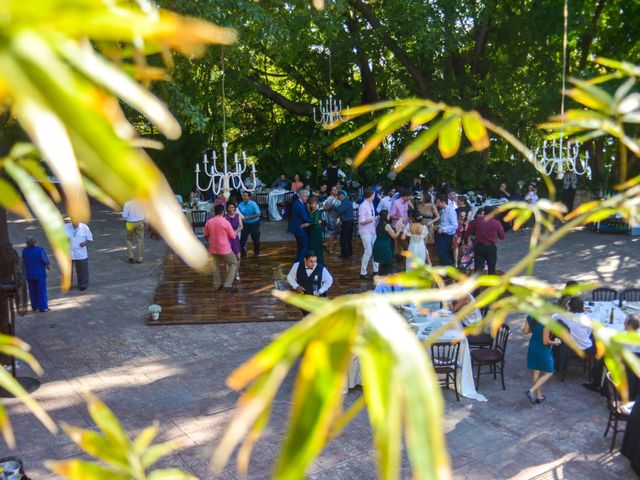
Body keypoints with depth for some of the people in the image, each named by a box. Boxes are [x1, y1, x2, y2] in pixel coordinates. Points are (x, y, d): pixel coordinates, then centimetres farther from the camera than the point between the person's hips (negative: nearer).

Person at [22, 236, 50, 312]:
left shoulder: (24, 251, -2)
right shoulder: (40, 249, -16)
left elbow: (24, 262, 4)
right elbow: (45, 260, -16)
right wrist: (48, 265, 4)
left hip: (29, 274, 4)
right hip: (40, 273, -4)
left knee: (33, 291, 14)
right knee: (41, 290, 4)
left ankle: (34, 307, 18)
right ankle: (43, 307, 5)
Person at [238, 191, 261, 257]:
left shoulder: (253, 204, -15)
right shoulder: (240, 204, -2)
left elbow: (258, 214, -19)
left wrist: (248, 217, -23)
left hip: (254, 224, -3)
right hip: (245, 224, 3)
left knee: (255, 239, 9)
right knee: (242, 239, 0)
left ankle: (256, 252, 27)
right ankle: (243, 253, 12)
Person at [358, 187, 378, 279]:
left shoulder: (371, 204, 6)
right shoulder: (363, 206, -18)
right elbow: (362, 221, -19)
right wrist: (372, 219, -27)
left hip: (372, 231, 8)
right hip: (366, 232, -8)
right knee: (368, 251, -6)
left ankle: (375, 270, 23)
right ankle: (363, 273, 6)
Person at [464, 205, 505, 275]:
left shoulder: (476, 221, -5)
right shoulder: (496, 223, -7)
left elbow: (467, 233, -1)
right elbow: (502, 236, 1)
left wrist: (465, 241, 16)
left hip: (479, 247, 0)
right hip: (491, 248, 0)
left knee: (478, 268, 4)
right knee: (491, 268, 15)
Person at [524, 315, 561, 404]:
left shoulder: (530, 316, -8)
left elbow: (526, 331, 4)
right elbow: (546, 341, -23)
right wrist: (555, 343, -4)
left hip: (532, 348, 6)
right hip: (543, 350, -6)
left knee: (536, 371, 19)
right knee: (548, 373, 13)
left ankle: (538, 395, 31)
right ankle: (531, 391, 1)